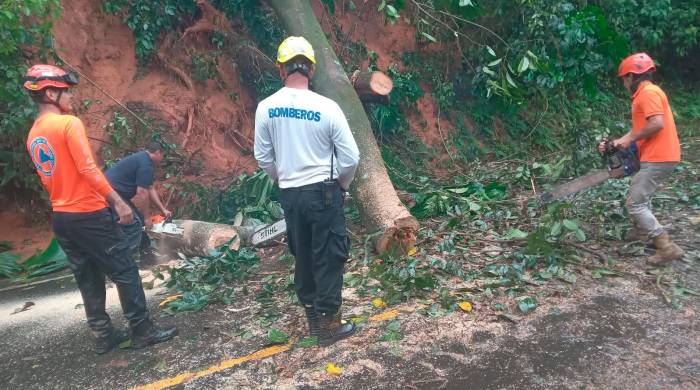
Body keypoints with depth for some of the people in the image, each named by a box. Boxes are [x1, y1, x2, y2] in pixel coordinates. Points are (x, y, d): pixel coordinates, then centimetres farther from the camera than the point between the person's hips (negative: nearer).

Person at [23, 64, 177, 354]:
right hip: (89, 214, -8)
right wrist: (118, 202, -20)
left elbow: (48, 180, 18)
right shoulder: (69, 123, -13)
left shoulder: (33, 135, 12)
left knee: (88, 279, 14)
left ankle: (103, 336, 20)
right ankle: (142, 331, 8)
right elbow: (88, 169, -21)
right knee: (125, 272, 1)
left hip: (61, 217, 8)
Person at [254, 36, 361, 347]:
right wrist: (342, 184, 10)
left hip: (289, 194, 4)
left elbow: (263, 157, 5)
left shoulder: (266, 108, -3)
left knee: (302, 256, 17)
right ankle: (329, 324, 14)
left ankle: (313, 317, 30)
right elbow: (351, 157, -9)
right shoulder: (327, 107, -12)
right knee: (329, 257, 6)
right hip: (323, 191, -4)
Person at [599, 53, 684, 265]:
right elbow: (640, 128, 17)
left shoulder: (648, 92, -14)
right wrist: (618, 142, 9)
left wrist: (629, 138, -14)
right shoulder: (644, 94, 18)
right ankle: (640, 232, 44)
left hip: (659, 158, -11)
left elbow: (657, 124, -26)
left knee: (635, 203, -10)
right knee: (639, 194, 28)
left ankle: (667, 247, -10)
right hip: (658, 156, 11)